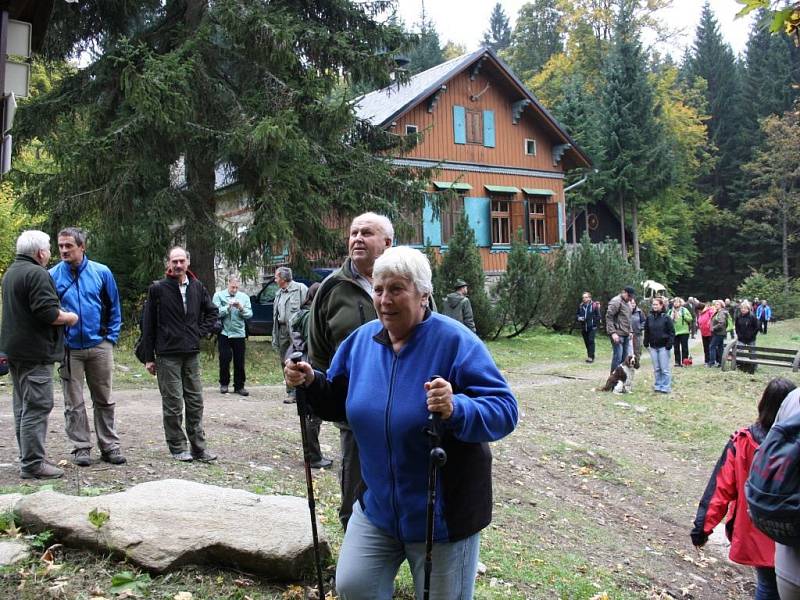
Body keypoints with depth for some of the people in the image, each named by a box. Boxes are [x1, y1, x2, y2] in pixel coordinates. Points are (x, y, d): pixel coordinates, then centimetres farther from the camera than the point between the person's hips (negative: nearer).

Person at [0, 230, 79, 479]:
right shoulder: (37, 274, -15)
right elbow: (47, 312, -23)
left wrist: (59, 312, 22)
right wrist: (70, 317, -5)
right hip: (35, 352, -10)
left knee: (22, 407, 15)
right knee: (37, 407, -7)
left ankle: (27, 458, 23)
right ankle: (33, 464, -5)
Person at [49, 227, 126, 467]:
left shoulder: (101, 272, -1)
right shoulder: (52, 276, -3)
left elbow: (114, 308, 6)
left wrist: (111, 338, 1)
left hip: (99, 346, 1)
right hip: (68, 349, 0)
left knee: (104, 400, 9)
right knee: (74, 403, 6)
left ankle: (109, 446, 18)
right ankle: (81, 447, 16)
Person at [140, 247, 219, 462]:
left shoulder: (197, 287, 6)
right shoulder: (158, 289, -4)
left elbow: (212, 312, 21)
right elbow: (148, 325, -2)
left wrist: (201, 331, 4)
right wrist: (149, 357, -3)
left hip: (191, 354, 4)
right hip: (167, 355, -4)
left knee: (195, 401, 7)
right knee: (173, 403, 1)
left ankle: (198, 446, 14)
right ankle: (178, 447, 12)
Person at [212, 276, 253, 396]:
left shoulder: (244, 297, 9)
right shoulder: (219, 295, 3)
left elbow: (250, 314, 1)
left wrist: (241, 308, -16)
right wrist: (228, 307, -19)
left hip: (239, 333, 2)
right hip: (224, 333, -2)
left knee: (239, 361, 3)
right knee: (224, 359, -1)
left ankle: (239, 386, 11)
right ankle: (224, 384, 15)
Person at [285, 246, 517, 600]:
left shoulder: (455, 342, -19)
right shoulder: (362, 340, 0)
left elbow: (504, 411, -23)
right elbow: (340, 401, 12)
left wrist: (457, 410, -41)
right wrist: (311, 383, -7)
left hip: (442, 513, -5)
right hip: (377, 505, 5)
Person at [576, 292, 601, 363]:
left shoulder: (594, 305, -4)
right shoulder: (580, 306, 9)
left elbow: (598, 316, -2)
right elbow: (576, 314, 18)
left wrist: (596, 324, -12)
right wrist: (578, 318, -5)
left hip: (592, 327, -5)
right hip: (583, 327, 5)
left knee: (591, 341, -13)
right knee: (586, 342, 10)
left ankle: (591, 357, -12)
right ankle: (590, 356, 21)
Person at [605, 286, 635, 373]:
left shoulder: (627, 302, 18)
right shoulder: (616, 301, -11)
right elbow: (608, 317, -16)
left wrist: (630, 331, 16)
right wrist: (613, 332, -21)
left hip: (625, 334, 9)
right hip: (618, 334, -9)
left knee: (624, 357, 9)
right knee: (618, 357, -10)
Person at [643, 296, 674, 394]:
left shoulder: (666, 318, -6)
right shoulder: (649, 317, 6)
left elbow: (671, 332, -5)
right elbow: (646, 331, 13)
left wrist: (669, 344, -12)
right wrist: (646, 343, 8)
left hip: (663, 346, -4)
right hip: (653, 346, 4)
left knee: (665, 368, -2)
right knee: (656, 369, 10)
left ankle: (666, 387, 3)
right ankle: (658, 385, 17)